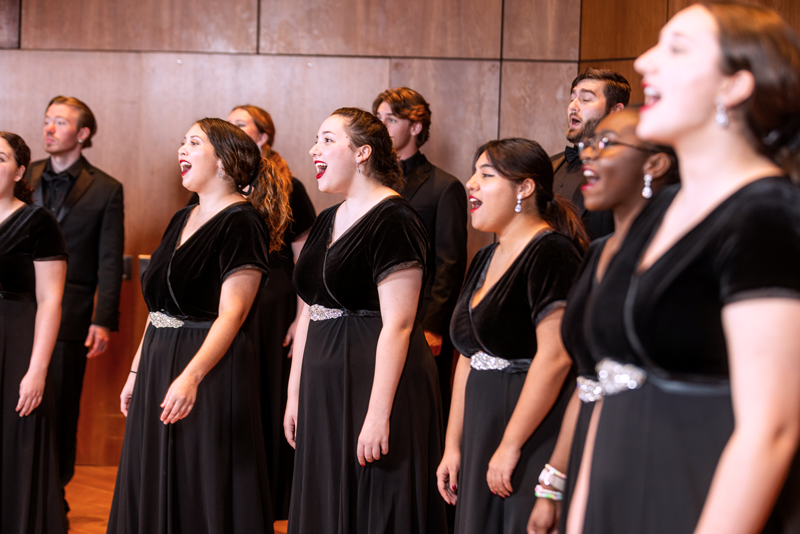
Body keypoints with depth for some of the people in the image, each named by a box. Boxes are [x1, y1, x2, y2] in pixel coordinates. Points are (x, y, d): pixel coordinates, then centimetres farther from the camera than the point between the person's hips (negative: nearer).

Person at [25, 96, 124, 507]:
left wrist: (104, 321, -7)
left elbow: (110, 262, -1)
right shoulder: (25, 177, 10)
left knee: (58, 408, 3)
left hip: (68, 316, -3)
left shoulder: (105, 190, 1)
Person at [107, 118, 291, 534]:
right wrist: (137, 370, 13)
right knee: (155, 488, 14)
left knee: (205, 491, -2)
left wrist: (191, 376, -30)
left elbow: (230, 315, -21)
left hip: (211, 369, -9)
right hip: (159, 364, 9)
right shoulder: (182, 220, 13)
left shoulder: (241, 223, -13)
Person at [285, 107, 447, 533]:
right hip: (324, 390, 9)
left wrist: (379, 413, -24)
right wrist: (295, 395, 14)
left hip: (375, 383, -9)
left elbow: (397, 324, -19)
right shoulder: (327, 222, 14)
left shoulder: (393, 220, -13)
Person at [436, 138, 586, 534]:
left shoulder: (551, 252, -14)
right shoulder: (485, 260, 15)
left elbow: (555, 357, -21)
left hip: (535, 440, -8)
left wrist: (510, 445, -19)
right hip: (481, 439, 9)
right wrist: (453, 446, 13)